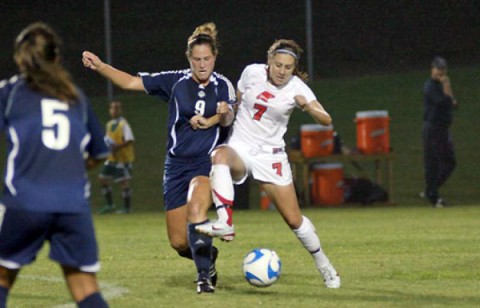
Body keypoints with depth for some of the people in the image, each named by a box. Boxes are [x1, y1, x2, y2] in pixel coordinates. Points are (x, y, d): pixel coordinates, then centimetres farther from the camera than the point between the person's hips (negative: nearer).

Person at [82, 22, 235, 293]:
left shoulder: (223, 85, 0)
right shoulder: (175, 82, 3)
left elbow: (229, 118, -17)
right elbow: (131, 82, 0)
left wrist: (216, 119, -39)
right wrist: (99, 66, -12)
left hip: (208, 162, -3)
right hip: (177, 165, 3)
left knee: (196, 207, -34)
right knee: (179, 242, 2)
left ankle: (205, 274, -24)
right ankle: (207, 256, 35)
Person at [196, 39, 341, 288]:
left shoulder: (297, 88, -10)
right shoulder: (252, 72, -4)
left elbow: (326, 120, -20)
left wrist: (307, 107, -36)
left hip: (271, 155, 0)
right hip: (240, 146, 0)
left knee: (294, 219, -1)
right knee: (220, 156, -38)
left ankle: (324, 266, 24)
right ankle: (225, 224, -49)